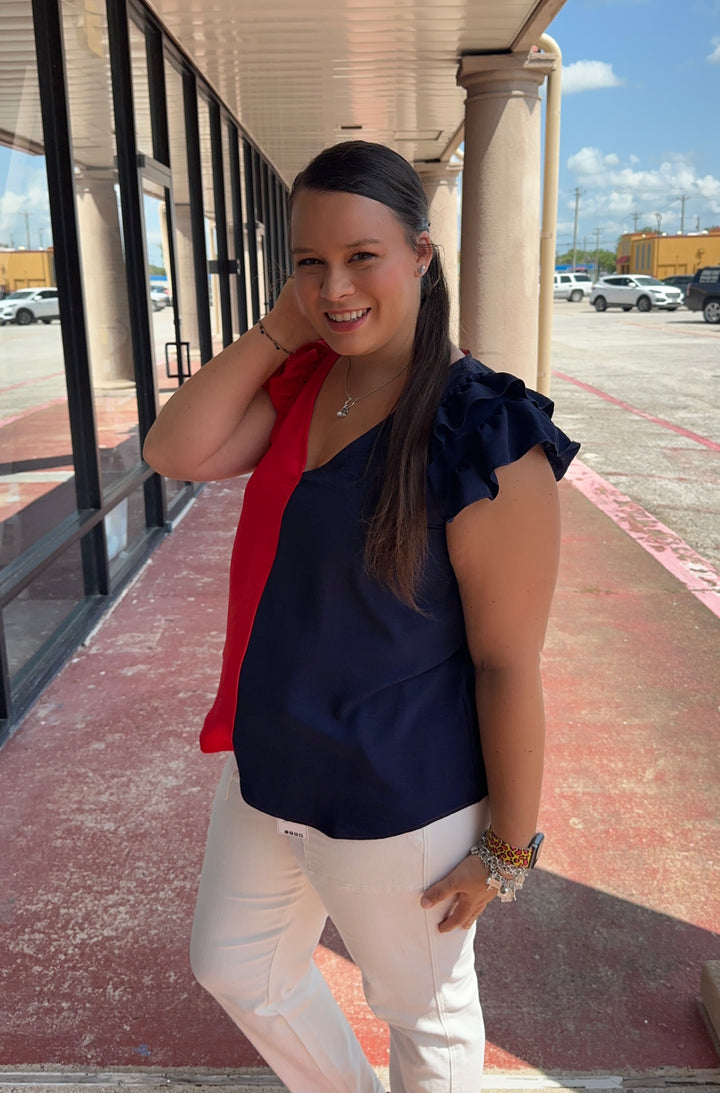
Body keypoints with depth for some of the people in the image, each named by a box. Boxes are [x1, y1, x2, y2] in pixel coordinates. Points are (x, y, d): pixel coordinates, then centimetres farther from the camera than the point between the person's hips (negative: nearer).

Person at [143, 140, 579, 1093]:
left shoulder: (481, 434, -25)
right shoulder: (299, 381, -3)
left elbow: (509, 662, -21)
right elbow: (175, 453, -14)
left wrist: (506, 847, -13)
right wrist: (280, 328, -15)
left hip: (398, 808, -7)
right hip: (266, 770, 8)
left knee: (425, 1016, 21)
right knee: (234, 968, 28)